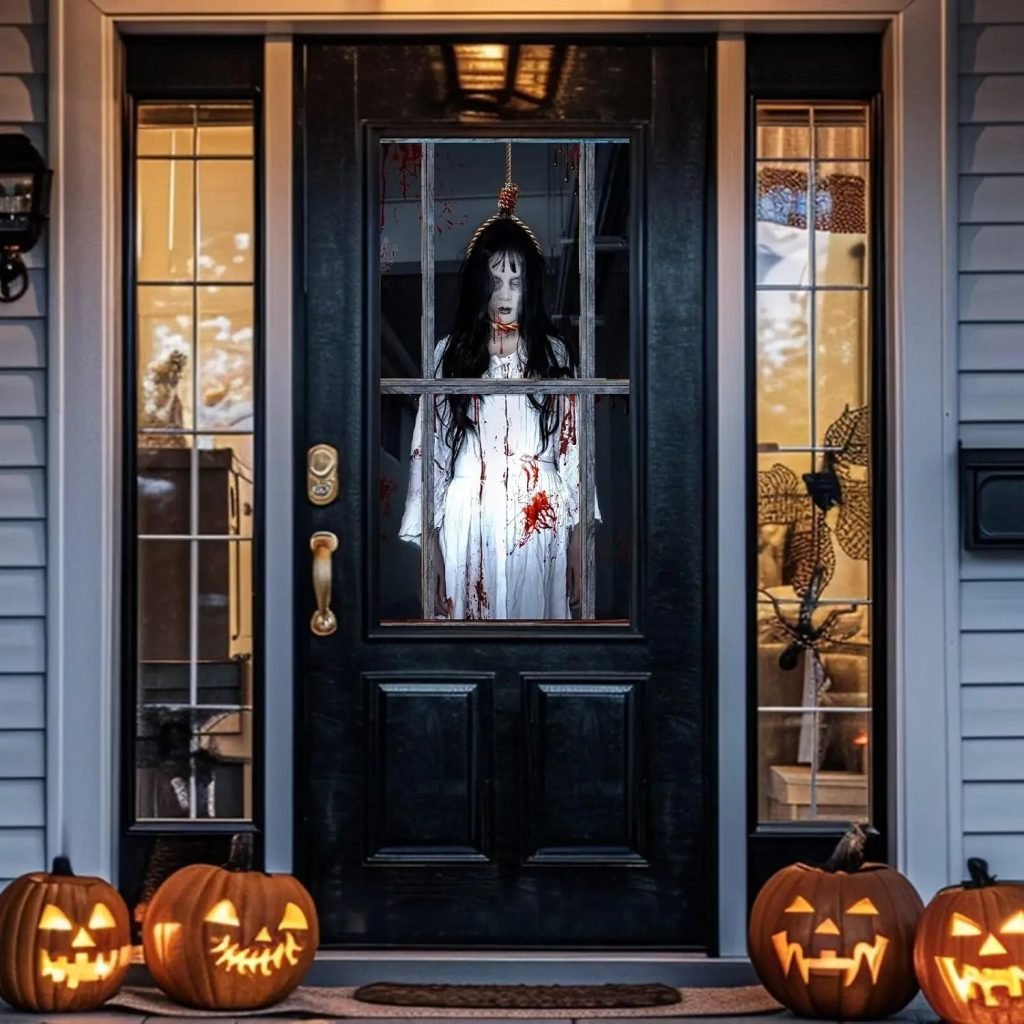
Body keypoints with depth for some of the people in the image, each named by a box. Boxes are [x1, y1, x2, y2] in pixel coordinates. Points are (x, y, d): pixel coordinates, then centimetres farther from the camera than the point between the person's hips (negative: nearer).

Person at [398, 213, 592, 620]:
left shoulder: (555, 355, 6)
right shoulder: (448, 355, 3)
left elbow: (573, 452, 6)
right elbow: (428, 453, 2)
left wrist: (576, 544, 1)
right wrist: (432, 549, -4)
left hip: (541, 527, 1)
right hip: (467, 528, -1)